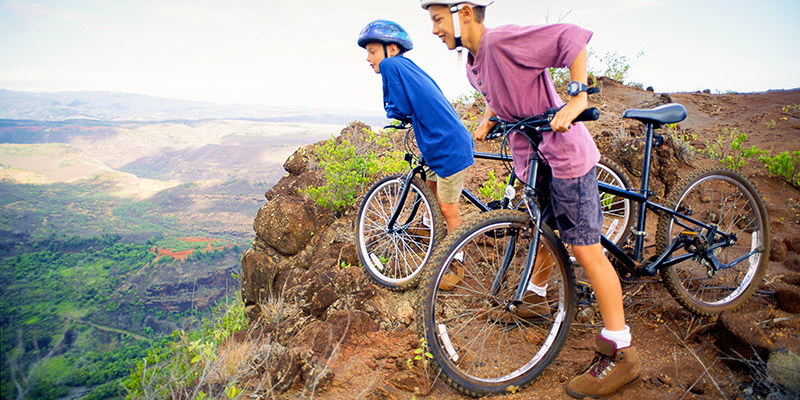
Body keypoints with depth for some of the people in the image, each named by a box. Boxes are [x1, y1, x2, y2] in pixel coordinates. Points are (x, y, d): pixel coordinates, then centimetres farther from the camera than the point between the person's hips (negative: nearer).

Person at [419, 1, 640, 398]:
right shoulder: (473, 63, 8)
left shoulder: (503, 40, -21)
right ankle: (536, 292, 48)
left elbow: (572, 37, -24)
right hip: (533, 157, 9)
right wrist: (486, 119, 12)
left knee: (586, 249, -7)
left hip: (564, 155, -9)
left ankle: (621, 354, 3)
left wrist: (577, 97, -28)